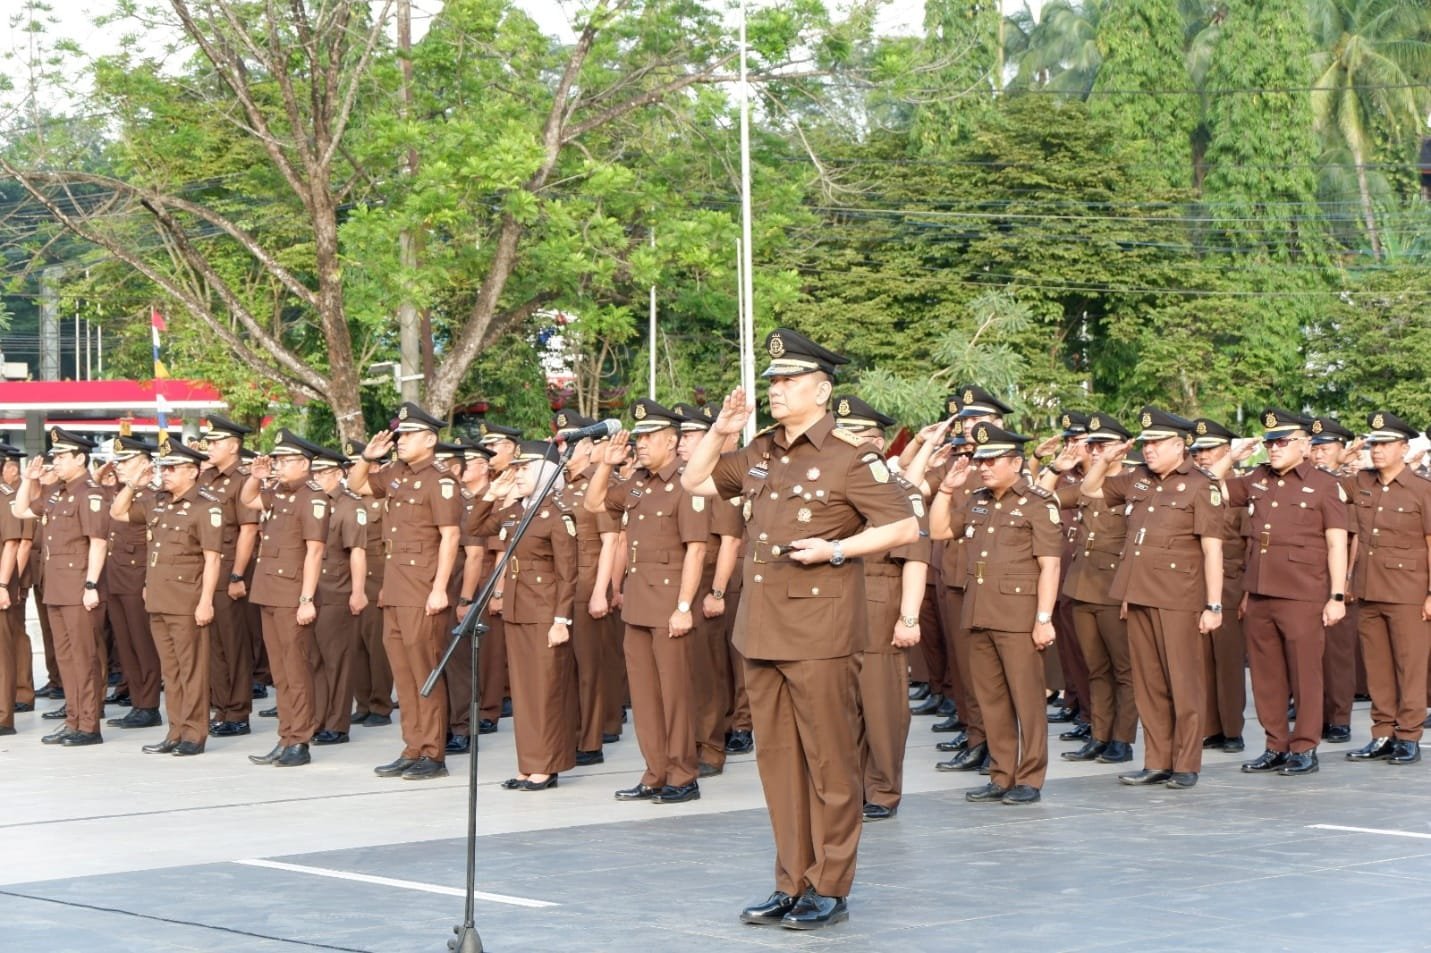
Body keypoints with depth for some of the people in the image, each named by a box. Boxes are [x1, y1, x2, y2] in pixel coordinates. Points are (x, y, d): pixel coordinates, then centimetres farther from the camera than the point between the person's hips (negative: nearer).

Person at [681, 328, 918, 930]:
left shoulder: (848, 457, -7)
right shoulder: (759, 454, 13)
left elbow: (904, 526, -10)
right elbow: (694, 482, 23)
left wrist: (835, 550, -17)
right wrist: (719, 430, 8)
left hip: (819, 630, -7)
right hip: (762, 628, 7)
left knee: (827, 761, -1)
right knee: (776, 757, 10)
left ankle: (829, 889, 7)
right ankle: (791, 883, 18)